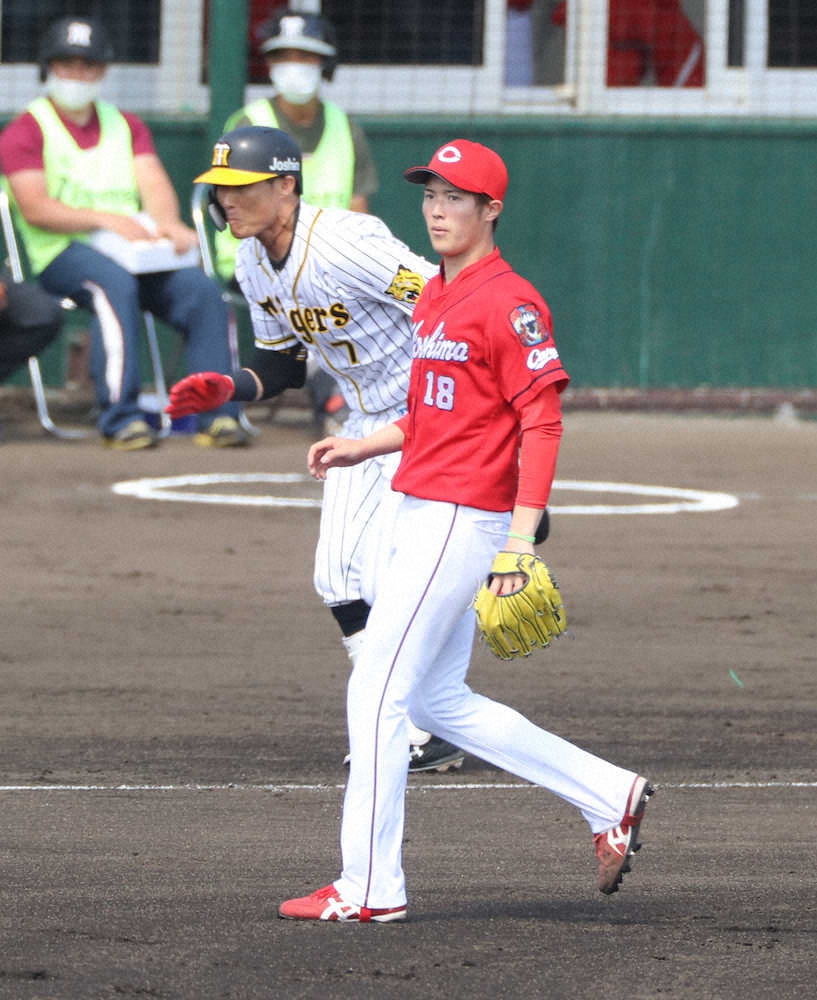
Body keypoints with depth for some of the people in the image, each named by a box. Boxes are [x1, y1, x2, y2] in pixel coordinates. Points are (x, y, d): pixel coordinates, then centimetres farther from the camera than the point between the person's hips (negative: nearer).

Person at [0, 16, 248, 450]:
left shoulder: (126, 126, 23)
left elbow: (155, 185, 8)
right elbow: (36, 209, -9)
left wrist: (166, 222, -16)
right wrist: (106, 219, -22)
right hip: (60, 253, -5)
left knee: (201, 288, -22)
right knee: (115, 283, -37)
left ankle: (216, 415, -24)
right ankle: (120, 417, -40)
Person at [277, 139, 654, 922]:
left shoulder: (508, 302, -14)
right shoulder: (433, 298, 16)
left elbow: (541, 422, -18)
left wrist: (522, 536, -24)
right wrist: (364, 447, 12)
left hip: (463, 519, -10)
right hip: (418, 516, 10)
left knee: (377, 692, -8)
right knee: (438, 701, 14)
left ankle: (369, 887, -3)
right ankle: (608, 798, 19)